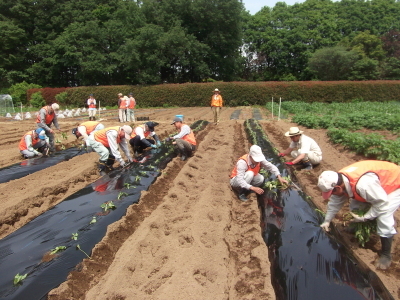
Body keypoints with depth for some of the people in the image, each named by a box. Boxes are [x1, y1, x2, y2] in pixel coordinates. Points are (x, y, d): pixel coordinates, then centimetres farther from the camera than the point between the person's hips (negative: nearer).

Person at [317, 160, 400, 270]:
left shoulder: (363, 185, -44)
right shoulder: (338, 181, -17)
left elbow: (382, 202, -31)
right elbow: (335, 202, -2)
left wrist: (364, 217, -22)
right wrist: (327, 221, 0)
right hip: (378, 184, 8)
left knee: (383, 217, -19)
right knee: (356, 206, 4)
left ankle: (386, 255, -2)